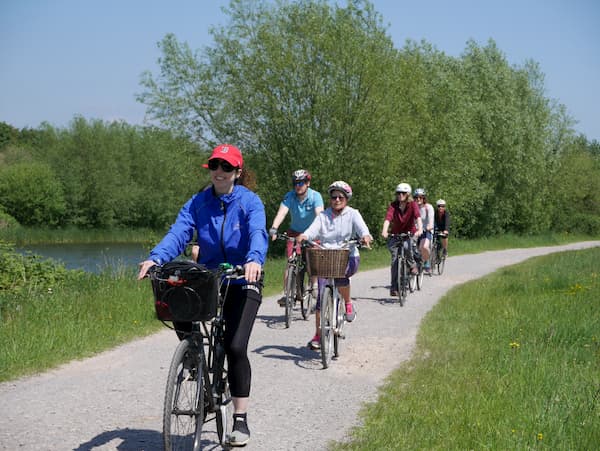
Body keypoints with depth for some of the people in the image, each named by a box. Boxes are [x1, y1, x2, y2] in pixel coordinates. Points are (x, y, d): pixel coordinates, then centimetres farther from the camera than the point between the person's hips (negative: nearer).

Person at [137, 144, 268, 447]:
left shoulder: (250, 202, -9)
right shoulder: (197, 203, -1)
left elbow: (258, 233, -27)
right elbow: (178, 232, -15)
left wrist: (254, 260, -49)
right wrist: (156, 258, -35)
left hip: (242, 281, -3)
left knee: (235, 346, -15)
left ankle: (240, 421, -3)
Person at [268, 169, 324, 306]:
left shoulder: (315, 196, -19)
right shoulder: (290, 196, -15)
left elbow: (319, 215, -33)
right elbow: (282, 212, -28)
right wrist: (273, 229, -44)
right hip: (295, 232, 1)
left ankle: (314, 287, 14)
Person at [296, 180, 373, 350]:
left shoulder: (353, 214, 5)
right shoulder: (323, 216, 11)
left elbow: (362, 228, -13)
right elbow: (313, 230, -6)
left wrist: (365, 236, -37)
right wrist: (303, 236, -29)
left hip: (348, 258, -2)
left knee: (340, 275, -36)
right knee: (322, 295, -10)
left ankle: (348, 303, -5)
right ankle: (318, 335, -3)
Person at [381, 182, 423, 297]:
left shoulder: (413, 204, -14)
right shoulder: (393, 205, -13)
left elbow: (418, 217, -30)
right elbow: (388, 218, -28)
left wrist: (420, 229, -48)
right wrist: (384, 231, -46)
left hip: (410, 233, -1)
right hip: (396, 234, 1)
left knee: (407, 246, -34)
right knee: (395, 260, -10)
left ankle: (412, 265, -3)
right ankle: (394, 288, -7)